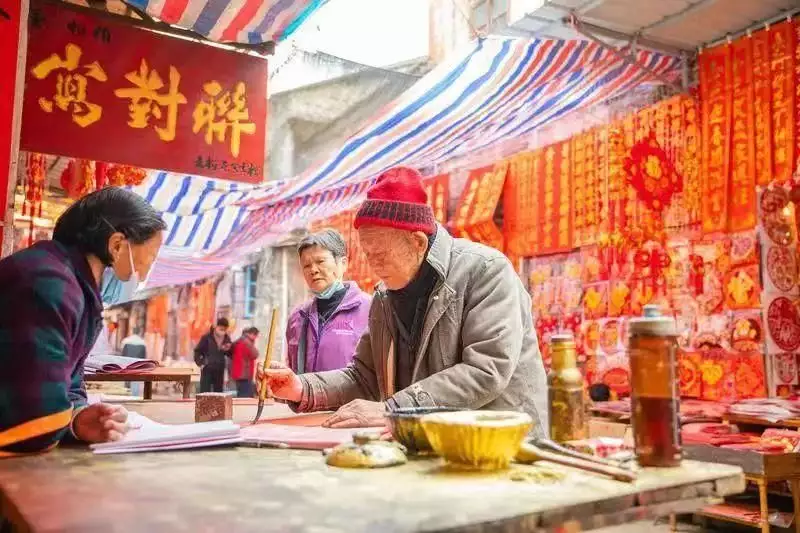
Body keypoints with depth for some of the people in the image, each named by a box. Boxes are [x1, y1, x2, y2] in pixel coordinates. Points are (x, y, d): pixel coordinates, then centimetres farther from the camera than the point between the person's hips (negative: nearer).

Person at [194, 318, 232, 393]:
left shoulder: (227, 339, 3)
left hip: (220, 371, 4)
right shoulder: (207, 337, -8)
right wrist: (200, 363, -10)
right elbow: (197, 351, -2)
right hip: (207, 369, -4)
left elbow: (230, 355, 11)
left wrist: (228, 350, -10)